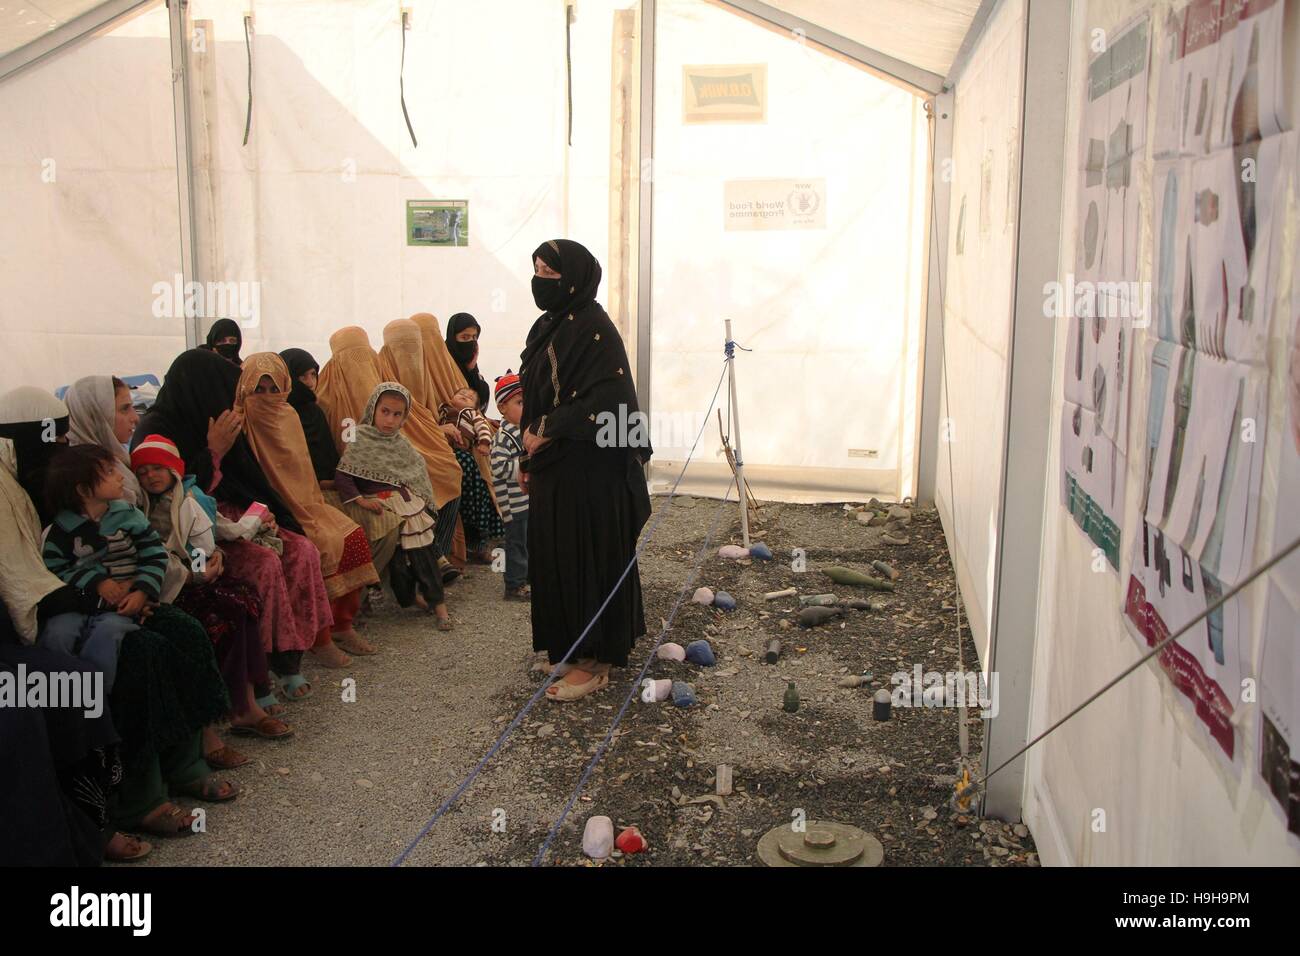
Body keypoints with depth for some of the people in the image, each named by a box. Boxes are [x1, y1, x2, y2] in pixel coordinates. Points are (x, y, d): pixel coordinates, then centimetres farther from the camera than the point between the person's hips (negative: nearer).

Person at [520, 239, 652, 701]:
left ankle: (595, 661, 10)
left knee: (588, 556, 0)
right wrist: (531, 458, 14)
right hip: (553, 467, 8)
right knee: (556, 555, 13)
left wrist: (545, 432, -18)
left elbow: (606, 399, -22)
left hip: (589, 470, -8)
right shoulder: (547, 327, 12)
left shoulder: (592, 328, -14)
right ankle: (571, 642, 27)